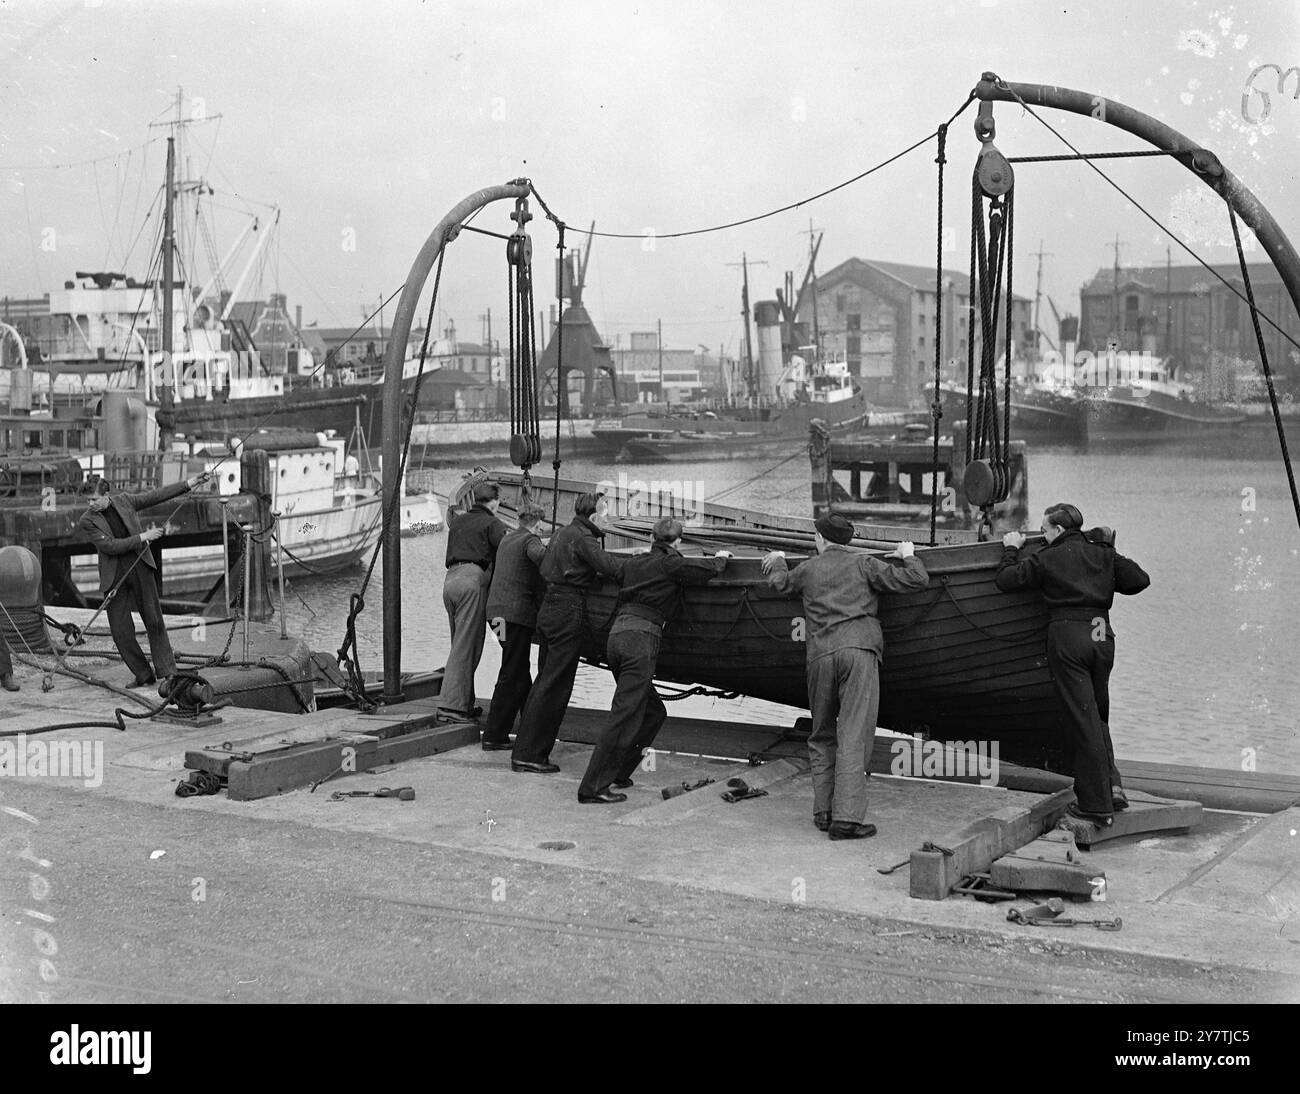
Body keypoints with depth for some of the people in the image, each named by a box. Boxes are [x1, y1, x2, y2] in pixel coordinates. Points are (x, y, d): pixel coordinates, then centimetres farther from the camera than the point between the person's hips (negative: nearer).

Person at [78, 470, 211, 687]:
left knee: (154, 620, 3)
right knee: (120, 630, -2)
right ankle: (142, 675, 12)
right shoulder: (86, 522, -7)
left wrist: (190, 483, 6)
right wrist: (143, 537, -15)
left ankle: (167, 671, 11)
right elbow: (110, 546, -14)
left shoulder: (124, 501, 2)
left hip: (140, 565, 1)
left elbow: (157, 496, 8)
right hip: (113, 575, -1)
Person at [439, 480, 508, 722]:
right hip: (472, 579, -7)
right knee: (466, 647, -7)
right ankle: (450, 706, -12)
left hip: (450, 579, 7)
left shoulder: (457, 521, 25)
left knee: (460, 645, 14)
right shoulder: (492, 523, 3)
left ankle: (465, 704, 16)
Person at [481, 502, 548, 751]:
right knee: (512, 676, -4)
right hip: (517, 612, -9)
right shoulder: (530, 540, -7)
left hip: (497, 609, 9)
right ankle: (493, 736, -4)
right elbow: (539, 555, -29)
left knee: (520, 673, 18)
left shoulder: (507, 540, 20)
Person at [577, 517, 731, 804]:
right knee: (625, 715, -10)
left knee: (653, 712, 19)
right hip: (641, 636, -8)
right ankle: (593, 788, -15)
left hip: (617, 634, 8)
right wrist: (721, 558, 21)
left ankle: (617, 772, 18)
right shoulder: (669, 563, 0)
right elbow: (706, 570, -2)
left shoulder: (635, 563, 21)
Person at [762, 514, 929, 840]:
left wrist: (777, 561, 60)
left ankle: (823, 810, 14)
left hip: (819, 654, 3)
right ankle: (847, 817, -13)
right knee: (854, 736, -7)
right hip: (858, 648, -3)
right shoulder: (862, 563, 10)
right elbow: (916, 580, 6)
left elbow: (779, 582, 39)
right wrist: (908, 557, 26)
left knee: (822, 736, 17)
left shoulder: (807, 570, 18)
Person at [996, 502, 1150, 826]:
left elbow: (1006, 580, 2)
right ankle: (1111, 785, 8)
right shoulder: (1103, 553, 13)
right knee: (1099, 716, 19)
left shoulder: (1046, 558, 1)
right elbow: (1140, 580, 10)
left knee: (1083, 720, -2)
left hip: (1068, 636, -4)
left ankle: (1096, 804, -1)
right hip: (1102, 636, 5)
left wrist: (1011, 549, 19)